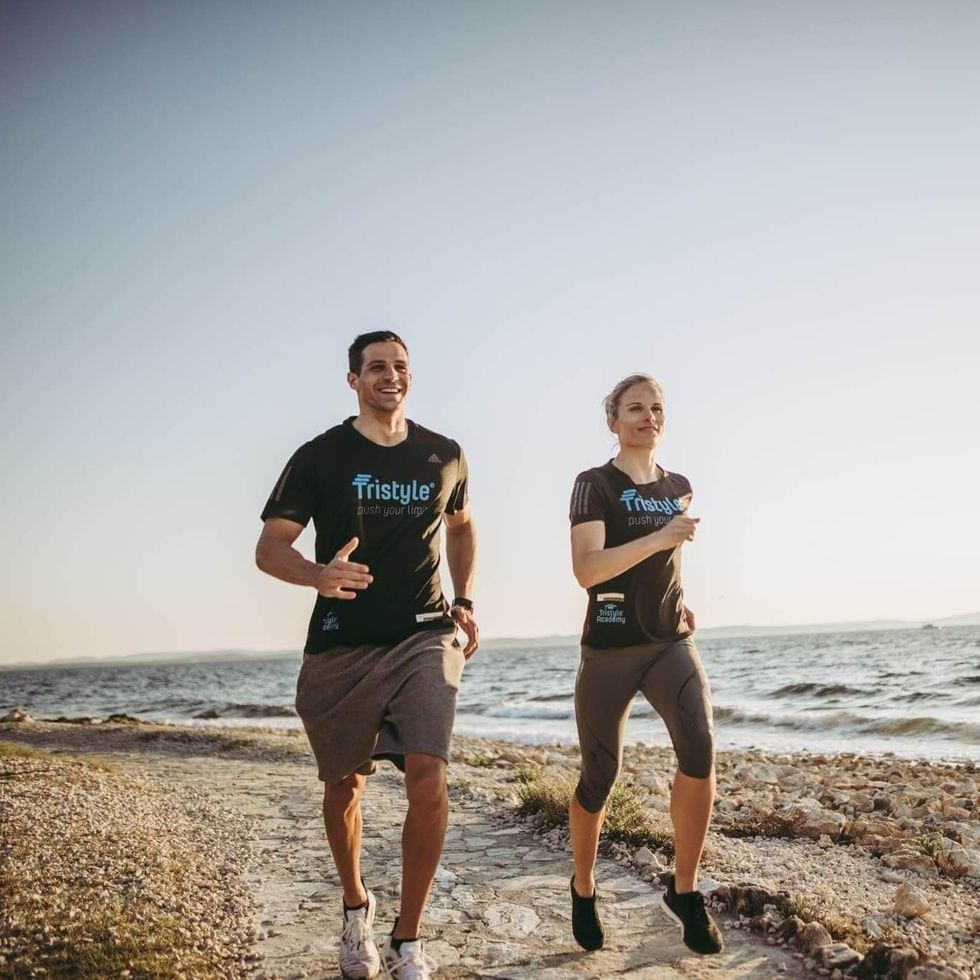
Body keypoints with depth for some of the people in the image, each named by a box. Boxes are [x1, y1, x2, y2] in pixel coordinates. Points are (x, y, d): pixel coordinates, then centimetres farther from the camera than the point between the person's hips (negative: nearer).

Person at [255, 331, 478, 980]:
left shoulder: (445, 456, 7)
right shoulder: (320, 456, -1)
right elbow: (270, 548, -4)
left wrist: (465, 600, 12)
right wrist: (320, 575, -26)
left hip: (424, 639, 1)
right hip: (342, 645, 0)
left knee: (428, 777, -16)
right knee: (345, 783, 12)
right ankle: (356, 907, 40)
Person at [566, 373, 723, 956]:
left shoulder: (680, 488, 13)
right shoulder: (596, 484, -4)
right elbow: (585, 569, -18)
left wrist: (678, 603, 14)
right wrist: (658, 538, -26)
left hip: (671, 641, 4)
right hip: (610, 646, -4)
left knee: (701, 751, -19)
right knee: (600, 777, 3)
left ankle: (685, 891, -3)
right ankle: (584, 891, 28)